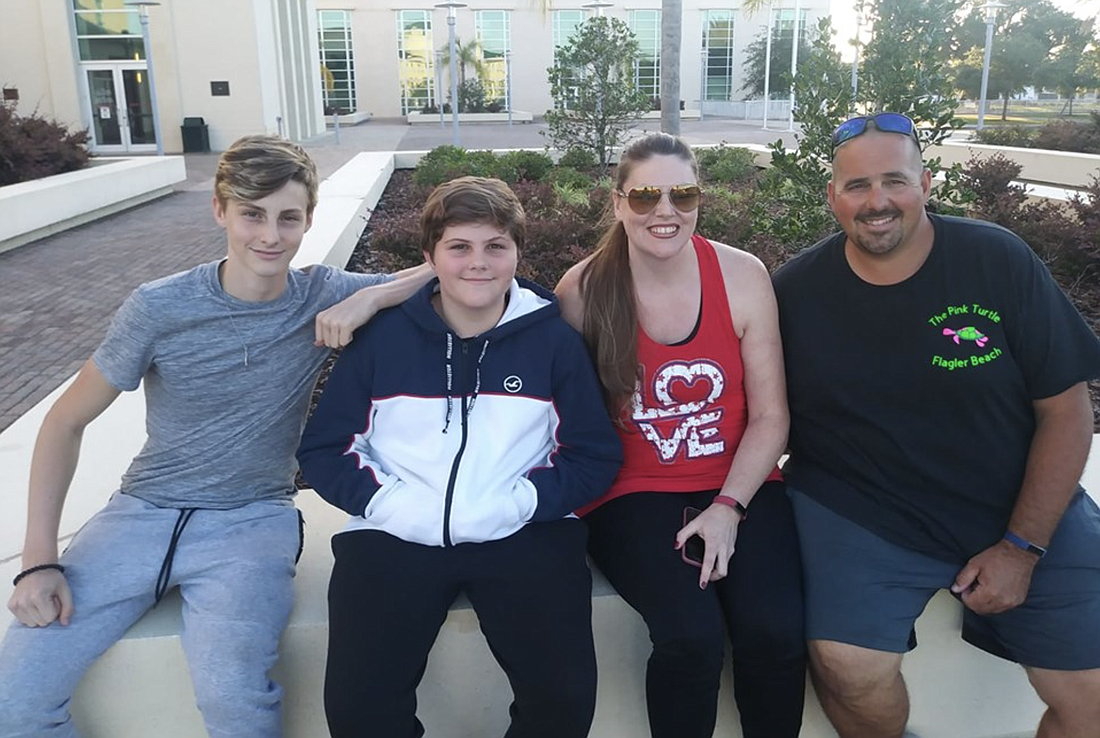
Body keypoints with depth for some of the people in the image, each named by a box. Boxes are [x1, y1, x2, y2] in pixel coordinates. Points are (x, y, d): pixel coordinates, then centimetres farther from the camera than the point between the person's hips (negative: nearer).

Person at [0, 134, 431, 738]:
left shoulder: (325, 298, -5)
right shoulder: (158, 308, -7)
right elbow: (66, 421, 1)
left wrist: (370, 297, -22)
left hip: (253, 519, -1)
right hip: (144, 509, 2)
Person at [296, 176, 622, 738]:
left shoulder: (554, 340, 6)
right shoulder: (383, 336, 7)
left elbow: (596, 455, 5)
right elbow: (324, 448, 9)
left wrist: (519, 503, -10)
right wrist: (384, 500, -8)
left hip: (525, 534, 0)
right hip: (394, 535, 1)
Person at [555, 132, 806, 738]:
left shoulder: (742, 276, -2)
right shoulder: (583, 290, -6)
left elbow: (769, 416, -2)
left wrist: (728, 507, -11)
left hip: (738, 485, 2)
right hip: (632, 494, -1)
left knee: (776, 630, -21)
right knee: (692, 634, -24)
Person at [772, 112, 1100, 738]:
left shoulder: (998, 260, -6)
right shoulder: (796, 291, -5)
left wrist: (1021, 547, -7)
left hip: (1023, 507, 1)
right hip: (859, 514, 0)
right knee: (849, 669, -22)